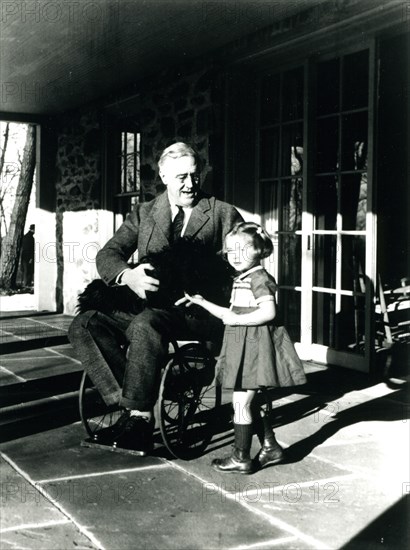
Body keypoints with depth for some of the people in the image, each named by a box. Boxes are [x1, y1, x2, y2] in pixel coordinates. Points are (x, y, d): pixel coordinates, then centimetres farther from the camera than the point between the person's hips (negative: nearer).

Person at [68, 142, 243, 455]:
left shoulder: (224, 214, 9)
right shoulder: (144, 213, 17)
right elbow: (108, 255, 7)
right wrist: (128, 275, -16)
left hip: (200, 311, -4)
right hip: (147, 305, 5)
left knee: (145, 325, -36)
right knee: (84, 325, -17)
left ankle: (139, 415, -22)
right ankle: (129, 403, -19)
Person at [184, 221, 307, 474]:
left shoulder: (259, 278, -14)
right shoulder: (240, 280, 15)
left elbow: (268, 312, -24)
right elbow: (231, 314, 20)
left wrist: (237, 319, -21)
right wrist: (201, 302, 16)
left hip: (255, 346, -10)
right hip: (244, 347, 10)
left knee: (241, 402, -4)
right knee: (254, 401, 16)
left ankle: (242, 458, 6)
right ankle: (271, 447, 28)